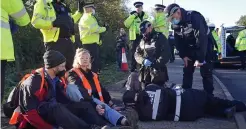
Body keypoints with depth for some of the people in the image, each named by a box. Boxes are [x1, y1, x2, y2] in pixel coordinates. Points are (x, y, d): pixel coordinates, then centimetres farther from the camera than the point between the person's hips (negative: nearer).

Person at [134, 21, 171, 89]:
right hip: (145, 72, 6)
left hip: (158, 72, -5)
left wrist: (155, 63, -20)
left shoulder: (160, 38, -1)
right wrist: (143, 60, -8)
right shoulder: (143, 41, 18)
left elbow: (166, 54, -10)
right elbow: (137, 54, 14)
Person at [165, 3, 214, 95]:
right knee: (187, 71, 6)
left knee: (206, 72, -9)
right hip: (191, 48, 7)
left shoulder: (194, 17, -29)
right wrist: (183, 55, -7)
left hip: (205, 45, -7)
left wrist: (200, 58, -34)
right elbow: (178, 41, 3)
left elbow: (201, 38, -34)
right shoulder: (176, 24, -5)